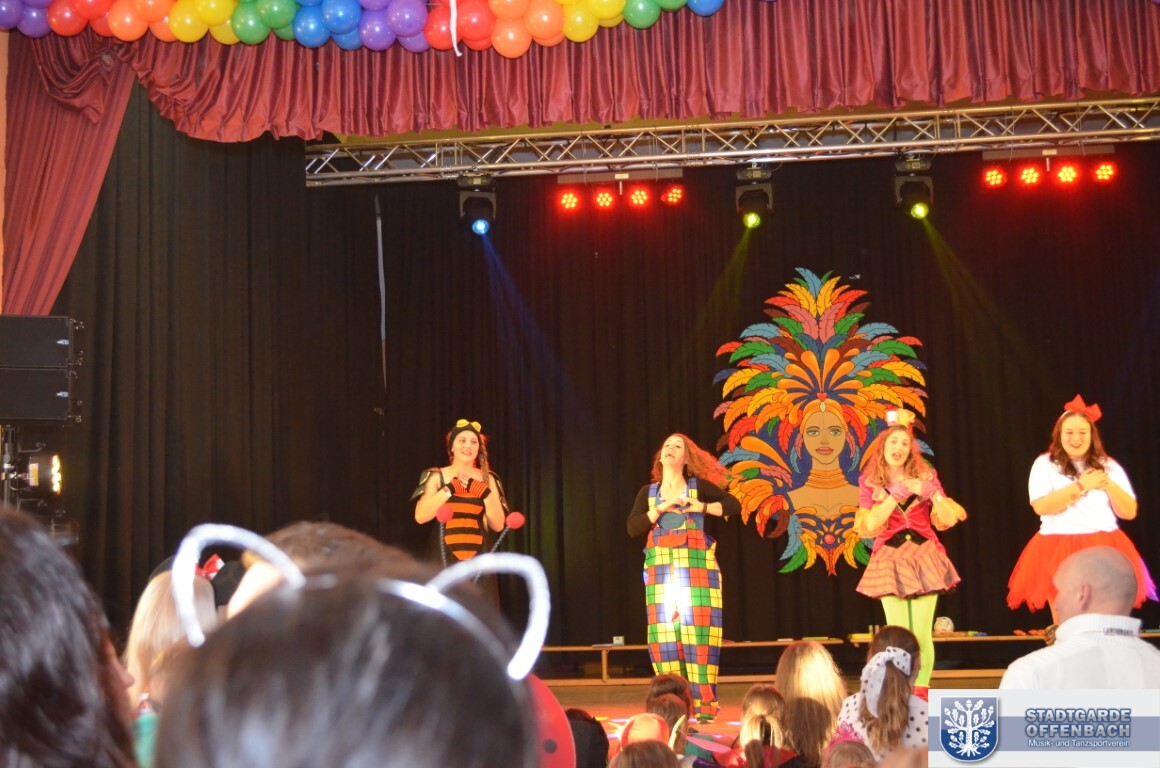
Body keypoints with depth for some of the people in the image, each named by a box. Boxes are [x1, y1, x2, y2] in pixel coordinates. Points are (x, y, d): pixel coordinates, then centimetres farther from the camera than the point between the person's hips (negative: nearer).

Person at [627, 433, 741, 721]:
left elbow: (734, 505, -1)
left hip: (696, 567, -3)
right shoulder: (648, 493, 12)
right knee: (664, 635, -2)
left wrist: (701, 507, -12)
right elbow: (633, 528, 0)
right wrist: (660, 509, -11)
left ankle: (705, 703, -4)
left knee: (698, 632, -8)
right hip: (661, 570, 3)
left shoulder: (698, 486, 5)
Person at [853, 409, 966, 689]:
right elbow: (871, 525, -11)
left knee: (922, 634, -4)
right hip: (890, 560, -1)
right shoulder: (870, 483, 3)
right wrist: (896, 493, -16)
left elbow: (949, 519, -1)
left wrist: (931, 492, -16)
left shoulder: (925, 476, 6)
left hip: (924, 556, 1)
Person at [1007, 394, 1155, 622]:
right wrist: (1081, 486, -13)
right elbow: (1041, 506, -12)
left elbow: (1129, 512, 8)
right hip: (1059, 551, -2)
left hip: (1104, 550, 2)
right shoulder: (1045, 464, 2)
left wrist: (1109, 485, -8)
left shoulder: (1109, 466, 11)